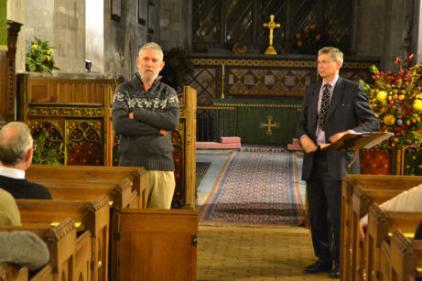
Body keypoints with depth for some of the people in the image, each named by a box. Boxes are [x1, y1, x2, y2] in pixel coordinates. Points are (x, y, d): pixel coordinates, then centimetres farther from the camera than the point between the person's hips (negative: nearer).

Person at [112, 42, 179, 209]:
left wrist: (137, 114, -10)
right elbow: (119, 124, -10)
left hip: (163, 166, 2)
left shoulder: (169, 93, 11)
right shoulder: (124, 90, 6)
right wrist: (158, 129, -10)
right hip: (131, 165, -2)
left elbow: (172, 121, -9)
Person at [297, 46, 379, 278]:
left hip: (339, 161, -6)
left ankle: (340, 262, 9)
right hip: (314, 160, 6)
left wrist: (348, 133, -21)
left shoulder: (352, 90, -3)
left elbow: (372, 122, -5)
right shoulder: (311, 92, 14)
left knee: (338, 214, -3)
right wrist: (303, 137, -6)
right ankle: (323, 258, 23)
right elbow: (302, 123, 17)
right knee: (317, 214, 11)